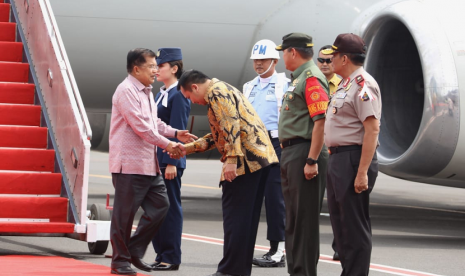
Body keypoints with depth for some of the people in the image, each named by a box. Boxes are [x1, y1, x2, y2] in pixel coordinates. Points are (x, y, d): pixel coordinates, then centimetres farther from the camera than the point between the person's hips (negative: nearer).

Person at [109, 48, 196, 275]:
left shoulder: (146, 92, 16)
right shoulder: (126, 91, -14)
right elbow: (140, 125, -19)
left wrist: (175, 133, 8)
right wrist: (166, 145, -15)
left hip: (149, 163, 9)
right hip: (129, 163, -9)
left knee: (160, 205, 8)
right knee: (124, 213, -1)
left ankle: (134, 250, 17)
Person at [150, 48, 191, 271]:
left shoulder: (178, 96, -11)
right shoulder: (160, 94, 16)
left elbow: (177, 131, -16)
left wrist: (172, 163, -19)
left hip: (169, 161, -9)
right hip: (155, 160, 9)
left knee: (170, 208, -3)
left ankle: (171, 259, 1)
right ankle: (161, 255, 17)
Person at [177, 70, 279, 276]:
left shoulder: (216, 91, -7)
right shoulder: (223, 90, 25)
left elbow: (231, 126, -19)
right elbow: (220, 134, 26)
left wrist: (231, 159, -22)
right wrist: (189, 147, 24)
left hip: (246, 159, -10)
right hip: (260, 156, 10)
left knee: (235, 215, -6)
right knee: (247, 216, 12)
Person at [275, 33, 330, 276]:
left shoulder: (312, 78, -14)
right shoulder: (298, 79, 19)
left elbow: (321, 121, -22)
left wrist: (312, 161, -25)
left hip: (304, 154, -11)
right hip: (290, 153, 11)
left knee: (304, 217, -8)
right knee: (293, 217, 14)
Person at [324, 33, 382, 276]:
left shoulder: (363, 85, -15)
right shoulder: (346, 85, 17)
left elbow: (372, 129, -21)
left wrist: (362, 172, -25)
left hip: (353, 160, -11)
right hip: (338, 157, 11)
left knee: (355, 226, -6)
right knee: (340, 222, 16)